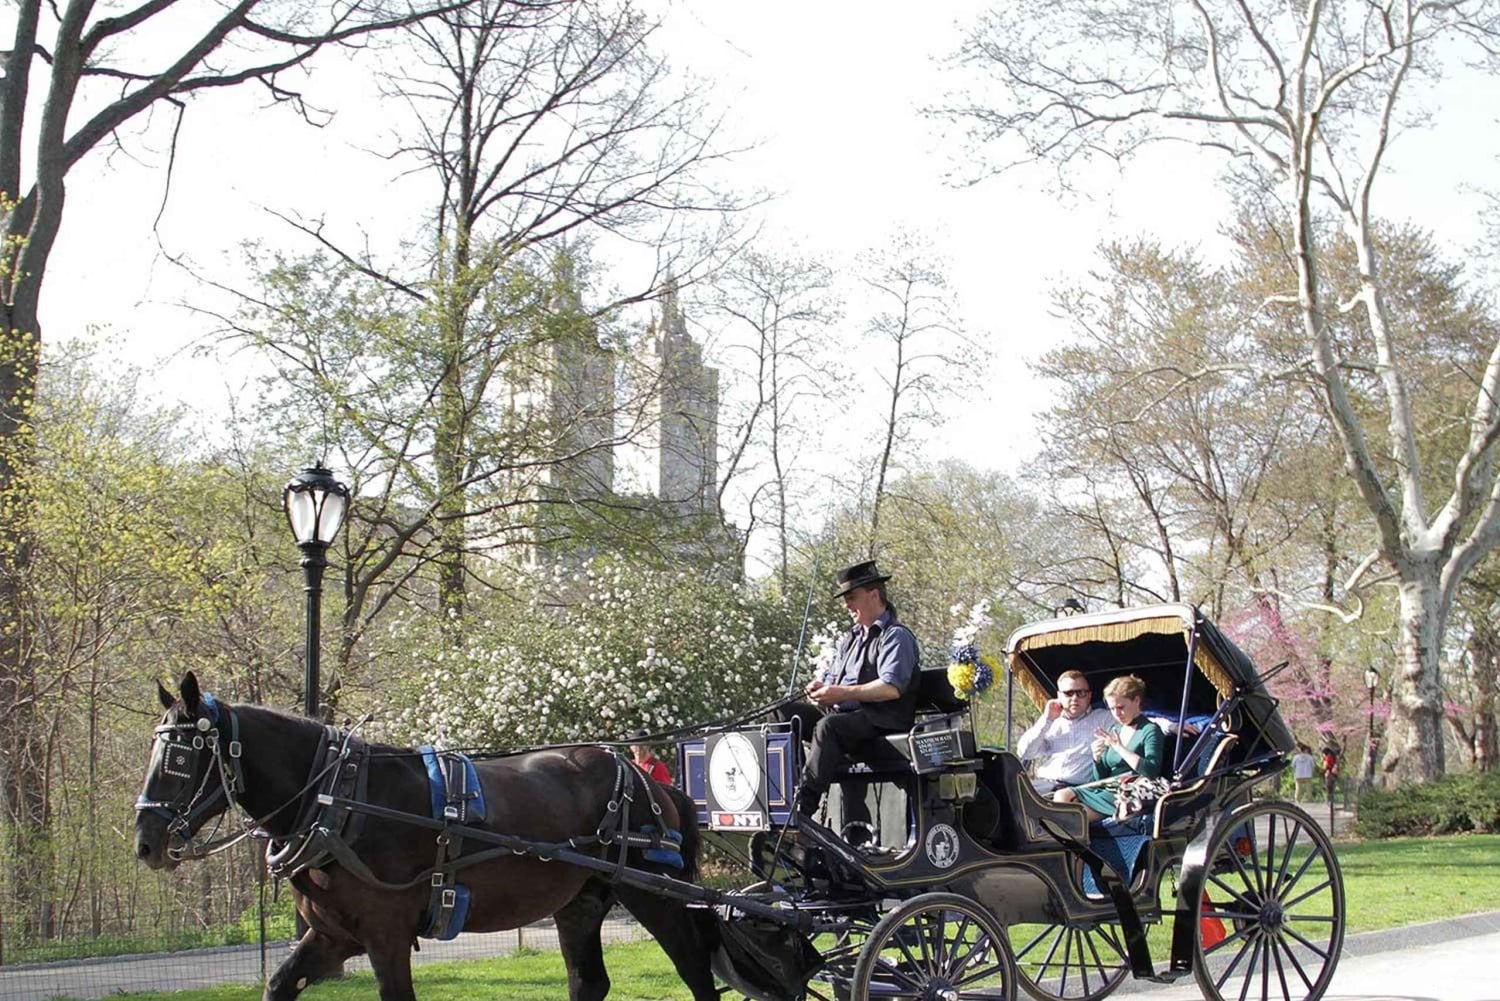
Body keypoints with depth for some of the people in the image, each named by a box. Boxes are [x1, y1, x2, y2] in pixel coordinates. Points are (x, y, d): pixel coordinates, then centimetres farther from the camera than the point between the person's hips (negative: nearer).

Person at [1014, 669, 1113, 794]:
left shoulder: (1104, 718, 15)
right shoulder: (1051, 722, 23)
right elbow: (1023, 753, 11)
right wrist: (1046, 720, 8)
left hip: (1078, 787, -3)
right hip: (1044, 783, 3)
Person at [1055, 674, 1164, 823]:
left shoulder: (1150, 731, -2)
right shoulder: (1113, 729, 18)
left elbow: (1152, 772, -19)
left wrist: (1119, 747, -18)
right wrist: (1097, 758, -5)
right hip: (1106, 790, 7)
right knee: (1062, 795, -19)